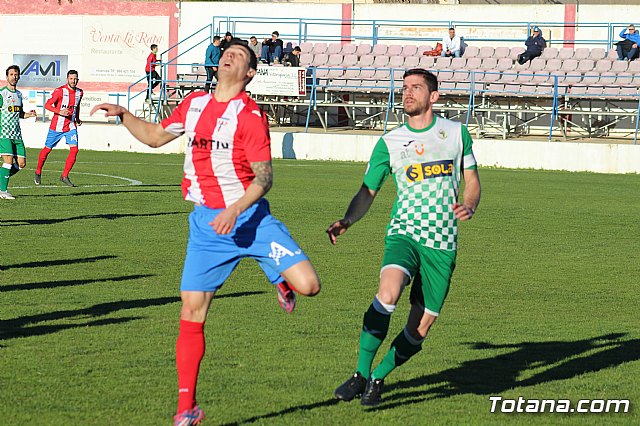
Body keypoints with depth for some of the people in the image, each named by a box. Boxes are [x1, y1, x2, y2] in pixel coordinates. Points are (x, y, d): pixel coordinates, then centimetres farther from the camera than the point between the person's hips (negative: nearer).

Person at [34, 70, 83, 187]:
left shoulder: (79, 92, 5)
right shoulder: (60, 91, -14)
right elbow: (47, 105, -15)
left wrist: (77, 118, 20)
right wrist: (60, 111, -27)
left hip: (71, 126, 4)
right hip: (57, 126, -4)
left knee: (74, 149, -13)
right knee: (47, 149, 8)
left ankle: (64, 176, -3)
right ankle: (38, 172, 31)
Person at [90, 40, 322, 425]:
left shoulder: (250, 114, -8)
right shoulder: (194, 103, 9)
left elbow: (264, 177, -11)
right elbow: (156, 136, 25)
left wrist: (235, 210, -24)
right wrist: (122, 115, 12)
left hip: (249, 217, -3)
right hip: (206, 223, 3)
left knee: (308, 285, -18)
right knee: (191, 313, -3)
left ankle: (281, 279, 20)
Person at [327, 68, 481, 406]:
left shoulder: (456, 133, 8)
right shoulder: (390, 142, 6)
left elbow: (472, 180, 16)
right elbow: (367, 191, 9)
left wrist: (469, 207, -6)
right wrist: (347, 221, -10)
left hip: (442, 242, 1)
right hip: (404, 234, -1)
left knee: (420, 328, -1)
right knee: (388, 292, -30)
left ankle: (378, 378, 22)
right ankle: (361, 374, -18)